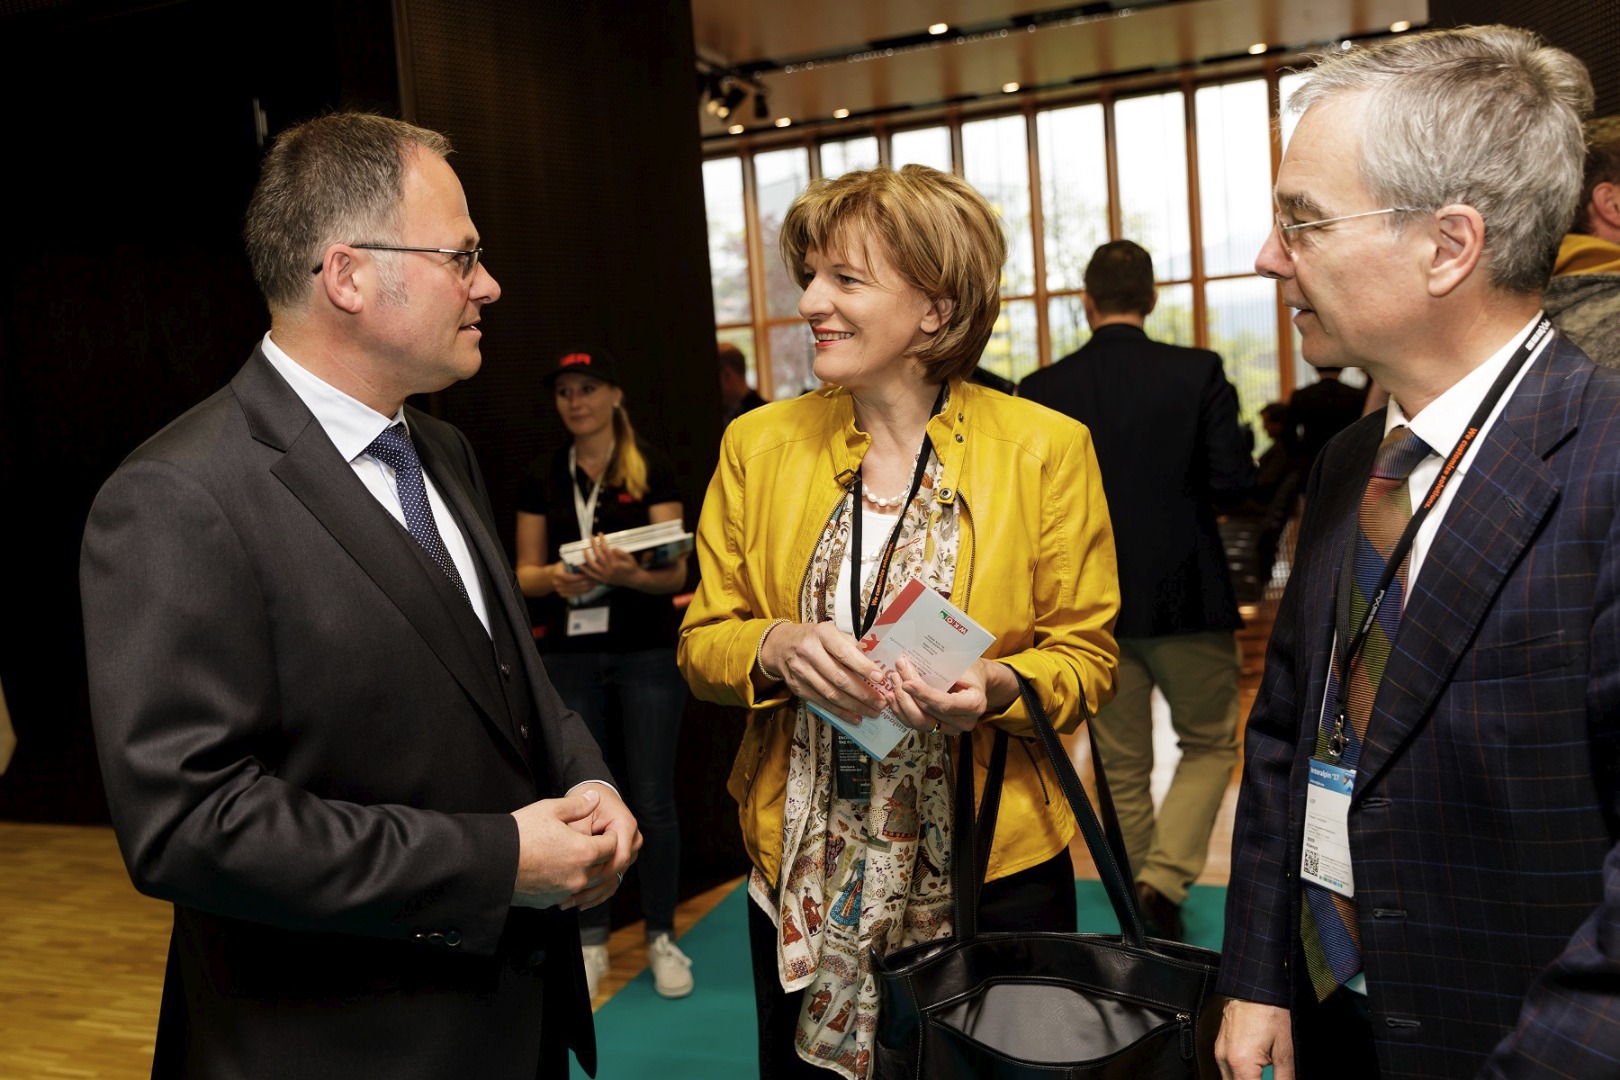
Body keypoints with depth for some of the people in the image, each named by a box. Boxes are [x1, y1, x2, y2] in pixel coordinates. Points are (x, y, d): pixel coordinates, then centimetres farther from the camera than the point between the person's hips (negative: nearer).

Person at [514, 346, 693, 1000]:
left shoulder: (651, 469, -2)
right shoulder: (542, 480, 7)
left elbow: (675, 572, -6)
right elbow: (525, 574, 7)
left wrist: (624, 573, -26)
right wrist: (554, 578, -16)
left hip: (646, 651, -2)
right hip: (569, 654, 3)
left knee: (652, 799, 2)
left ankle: (661, 937, 18)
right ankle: (590, 939, 23)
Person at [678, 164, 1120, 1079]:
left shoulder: (1046, 449, -6)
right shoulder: (759, 445, 1)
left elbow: (1088, 655, -1)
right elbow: (702, 643, 4)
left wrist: (997, 686, -22)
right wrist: (778, 647, -18)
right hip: (803, 875, 2)